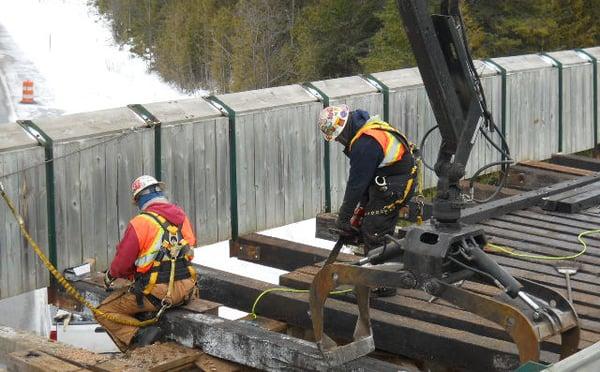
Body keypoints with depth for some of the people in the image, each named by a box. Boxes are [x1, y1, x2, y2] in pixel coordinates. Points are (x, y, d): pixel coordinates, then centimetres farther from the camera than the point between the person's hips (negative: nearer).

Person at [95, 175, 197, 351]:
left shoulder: (140, 223, -13)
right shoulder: (182, 216, 7)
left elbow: (123, 261, -6)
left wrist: (110, 275, 15)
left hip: (157, 293, -7)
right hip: (185, 289, 7)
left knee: (104, 311, 6)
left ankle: (136, 337, -17)